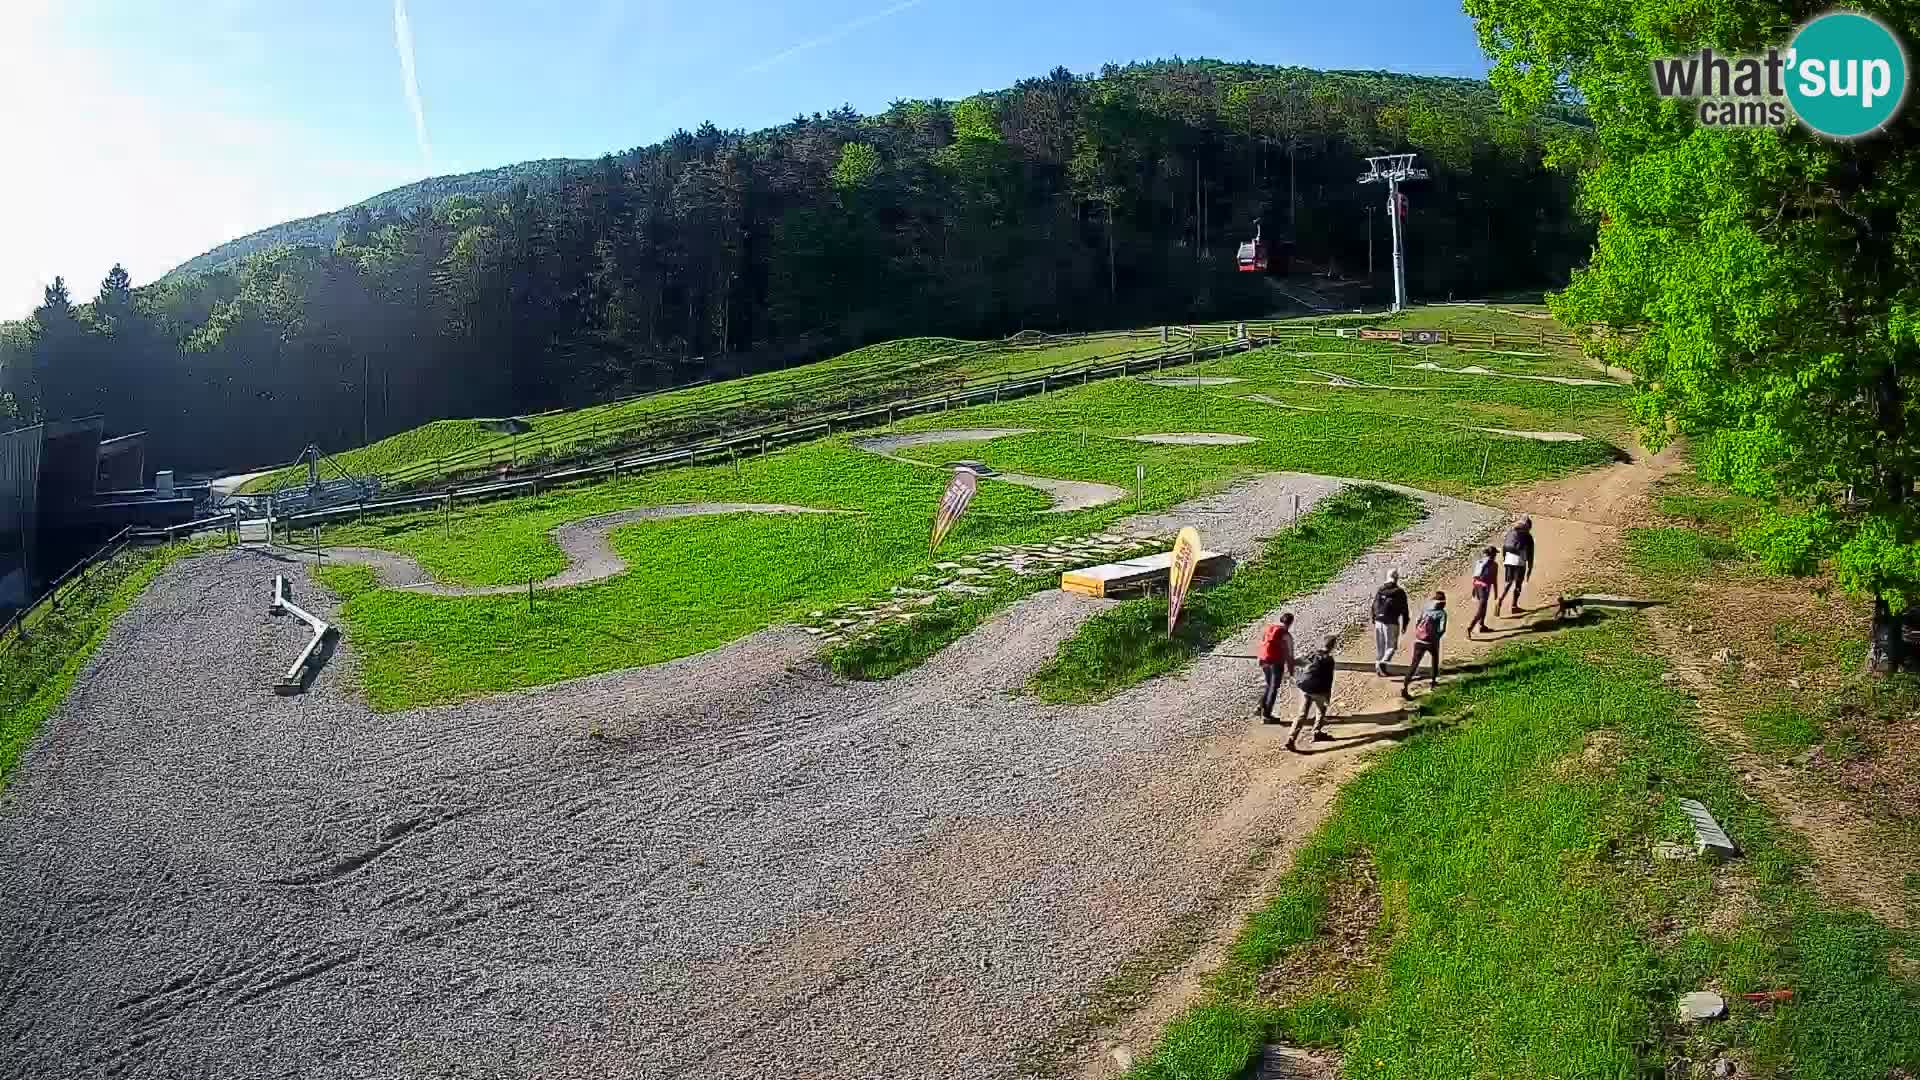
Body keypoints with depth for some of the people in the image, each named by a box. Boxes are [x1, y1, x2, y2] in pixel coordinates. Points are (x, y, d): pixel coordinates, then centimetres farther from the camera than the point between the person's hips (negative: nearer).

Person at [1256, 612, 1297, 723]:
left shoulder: (1268, 628, 5)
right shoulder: (1286, 635, -13)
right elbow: (1289, 654, -9)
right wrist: (1291, 669, 2)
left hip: (1264, 661, 6)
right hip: (1276, 663, -6)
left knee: (1269, 685, 24)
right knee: (1274, 688, 5)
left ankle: (1262, 707, 15)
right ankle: (1267, 715, 8)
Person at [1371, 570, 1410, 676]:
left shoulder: (1380, 590, 7)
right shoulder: (1400, 592, -6)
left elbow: (1374, 606, 11)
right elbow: (1404, 610, -4)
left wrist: (1374, 621, 20)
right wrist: (1404, 624, 4)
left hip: (1379, 622, 5)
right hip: (1391, 623, -4)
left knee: (1379, 647, 14)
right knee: (1391, 646, 3)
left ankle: (1377, 667, 17)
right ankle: (1383, 662, -19)